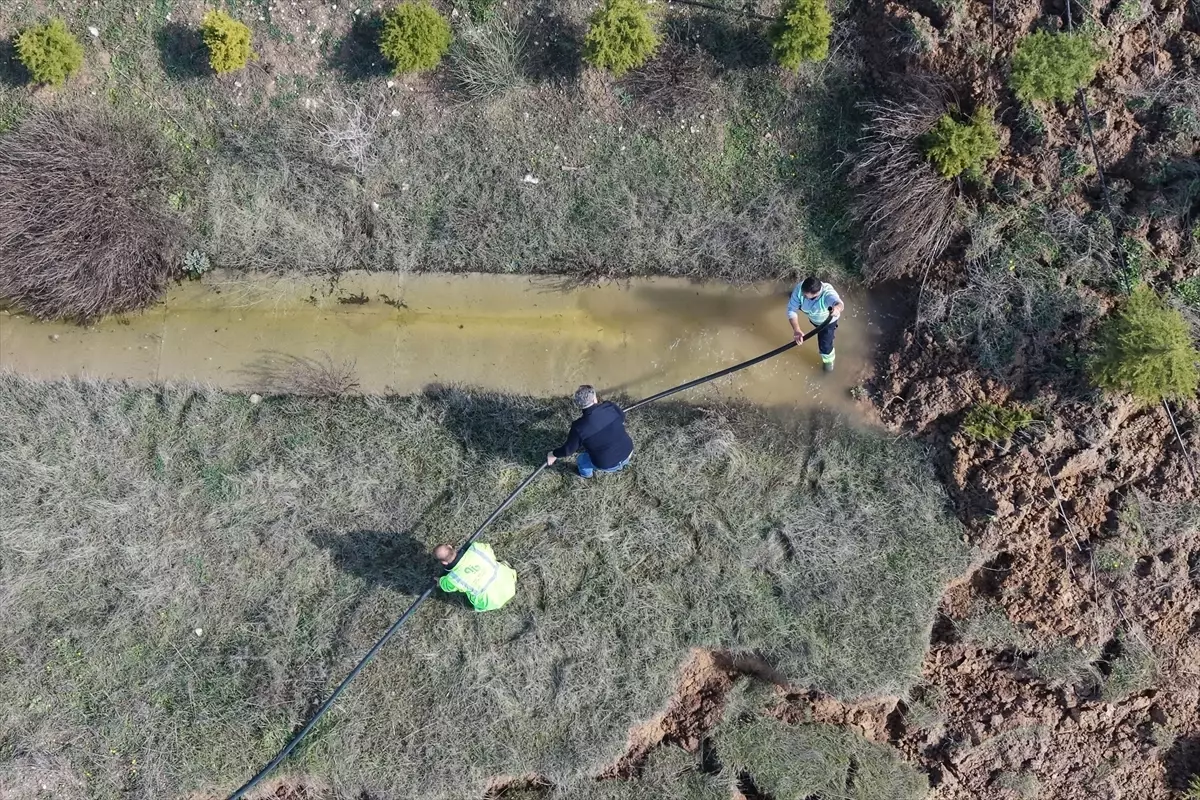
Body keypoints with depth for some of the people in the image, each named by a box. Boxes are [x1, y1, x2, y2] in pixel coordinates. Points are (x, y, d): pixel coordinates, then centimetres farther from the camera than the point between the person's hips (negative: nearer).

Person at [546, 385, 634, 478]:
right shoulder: (611, 407, -15)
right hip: (628, 453, 1)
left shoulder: (579, 427, -21)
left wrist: (554, 455, 12)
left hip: (607, 465, -1)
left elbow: (569, 449, -7)